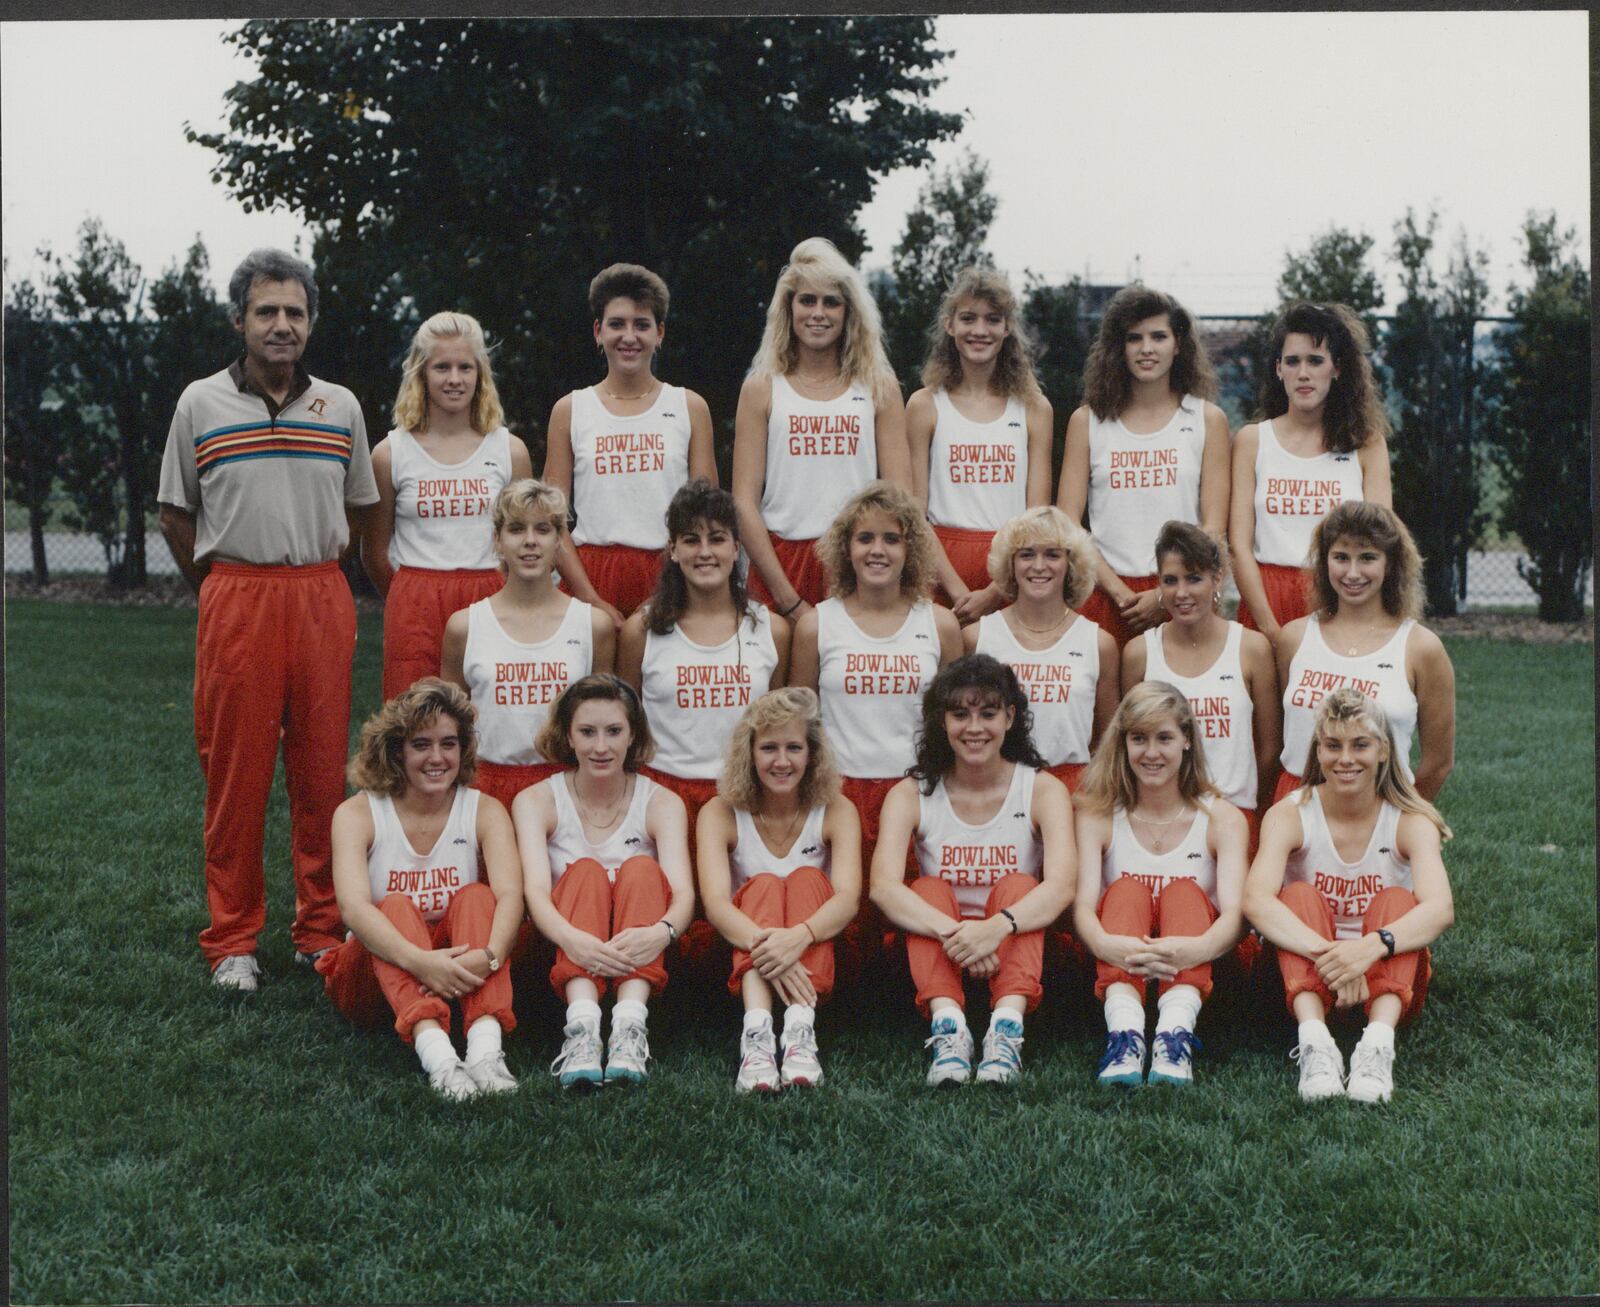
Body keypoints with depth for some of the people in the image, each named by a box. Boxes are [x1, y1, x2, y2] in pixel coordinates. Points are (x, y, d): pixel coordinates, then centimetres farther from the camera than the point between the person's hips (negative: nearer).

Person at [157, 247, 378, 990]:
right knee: (235, 770, 0)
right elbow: (175, 515, 9)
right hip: (234, 601, -2)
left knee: (322, 767, 5)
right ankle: (232, 940, 10)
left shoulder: (341, 407, 9)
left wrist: (312, 571, 12)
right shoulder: (200, 404, 3)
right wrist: (220, 587, 6)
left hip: (322, 601, 2)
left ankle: (322, 928, 16)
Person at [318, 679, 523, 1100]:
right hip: (378, 974, -1)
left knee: (475, 896, -25)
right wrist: (420, 961, -44)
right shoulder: (357, 814, -8)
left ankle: (486, 1045, -48)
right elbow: (353, 907, -26)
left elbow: (510, 894, -20)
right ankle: (435, 1051, -54)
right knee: (396, 906, -29)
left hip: (459, 969, 1)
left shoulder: (484, 811, -3)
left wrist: (488, 955, -42)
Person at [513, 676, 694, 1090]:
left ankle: (630, 1023, -46)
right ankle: (582, 1025, -50)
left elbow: (683, 891, -15)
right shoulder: (536, 801, 0)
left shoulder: (661, 803, 2)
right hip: (569, 953, 0)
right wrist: (573, 939, -40)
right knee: (585, 870, -26)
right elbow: (535, 889, -17)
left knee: (641, 868, -25)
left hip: (640, 958, 1)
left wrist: (661, 931, -40)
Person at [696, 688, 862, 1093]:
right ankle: (757, 1030, -53)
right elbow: (715, 902, -23)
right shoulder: (721, 813, -6)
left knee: (807, 878, -25)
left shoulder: (836, 812, -5)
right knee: (764, 884, -27)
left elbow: (848, 898, -22)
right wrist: (764, 944, -45)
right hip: (745, 952, 0)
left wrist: (799, 936, -45)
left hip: (816, 957, 0)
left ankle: (801, 1030, -47)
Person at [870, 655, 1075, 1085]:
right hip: (938, 954, 0)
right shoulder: (911, 795, -4)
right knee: (930, 888, -25)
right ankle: (948, 1023, -46)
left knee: (1018, 886, -25)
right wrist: (952, 932, -41)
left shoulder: (1043, 791, -5)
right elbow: (883, 886, -22)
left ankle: (1008, 1025, -45)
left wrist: (996, 927, -43)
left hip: (1017, 950, 0)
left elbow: (1061, 885, -23)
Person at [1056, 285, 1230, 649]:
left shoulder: (1207, 420, 7)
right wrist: (1118, 592, -9)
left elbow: (1214, 527, 2)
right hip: (1105, 597, 0)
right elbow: (1067, 524, 1)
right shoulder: (1087, 421, 7)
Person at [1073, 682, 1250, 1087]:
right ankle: (1124, 1030, -49)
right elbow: (1083, 904, -14)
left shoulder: (1223, 819, 0)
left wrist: (1198, 948, -40)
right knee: (1126, 890, -23)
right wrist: (1107, 945, -39)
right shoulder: (1098, 816, 1)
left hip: (1196, 970, 0)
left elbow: (1234, 910, -16)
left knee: (1185, 891, -23)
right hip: (1116, 970, 0)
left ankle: (1176, 1032, -48)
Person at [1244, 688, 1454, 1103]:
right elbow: (1256, 899, -29)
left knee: (1397, 900, -25)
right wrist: (1327, 953, -45)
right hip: (1308, 978, 0)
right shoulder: (1290, 815, -10)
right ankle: (1314, 1041, -47)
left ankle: (1379, 1042, -46)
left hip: (1390, 976, 0)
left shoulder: (1410, 821, -8)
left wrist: (1372, 947, -47)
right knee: (1300, 896, -25)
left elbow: (1441, 908, -28)